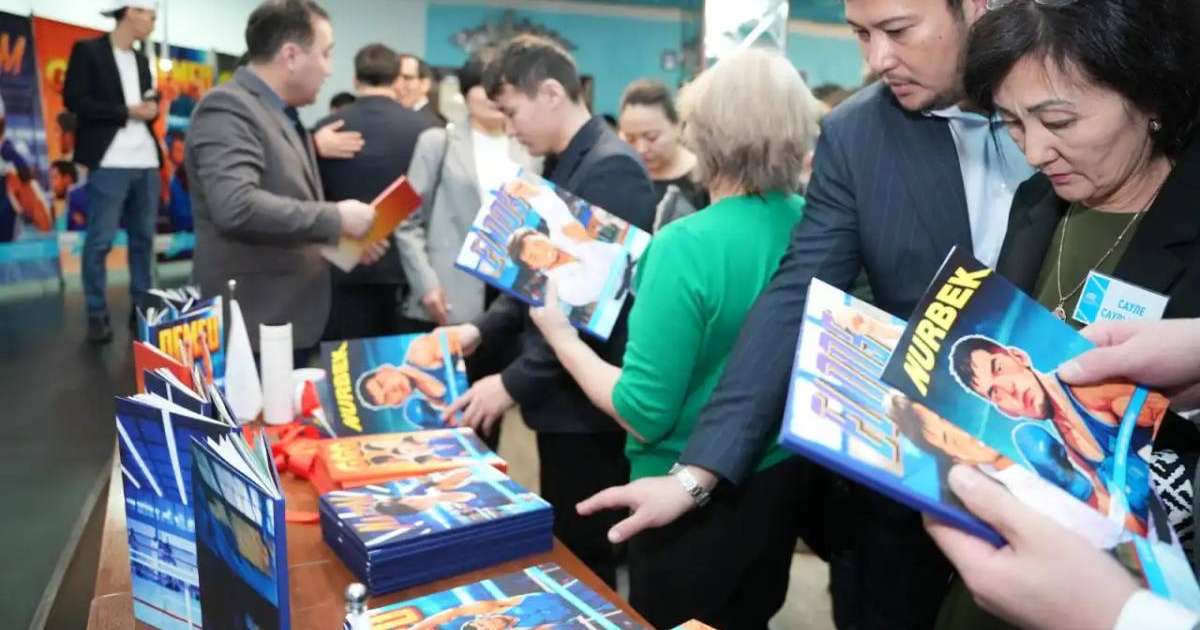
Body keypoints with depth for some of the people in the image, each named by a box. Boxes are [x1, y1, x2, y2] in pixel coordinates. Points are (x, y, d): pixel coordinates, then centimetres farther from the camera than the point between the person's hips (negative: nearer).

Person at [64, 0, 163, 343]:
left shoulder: (141, 60, 20)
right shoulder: (88, 50, 0)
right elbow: (73, 99, -8)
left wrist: (151, 108, 3)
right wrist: (127, 112, -10)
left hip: (146, 162, 7)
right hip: (110, 162, -6)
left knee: (143, 238, 8)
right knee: (99, 241, -5)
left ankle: (141, 309, 15)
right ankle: (97, 316, 3)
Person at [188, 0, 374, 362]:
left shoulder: (284, 115, 14)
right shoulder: (229, 107, -14)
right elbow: (237, 207, -29)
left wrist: (345, 238, 6)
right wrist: (336, 218, -20)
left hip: (295, 323, 9)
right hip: (253, 332, -9)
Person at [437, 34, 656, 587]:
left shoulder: (611, 168, -19)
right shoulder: (567, 165, 12)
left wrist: (516, 382, -20)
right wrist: (484, 327, 8)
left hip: (587, 401, -9)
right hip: (561, 392, 9)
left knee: (584, 556, 5)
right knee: (559, 544, 20)